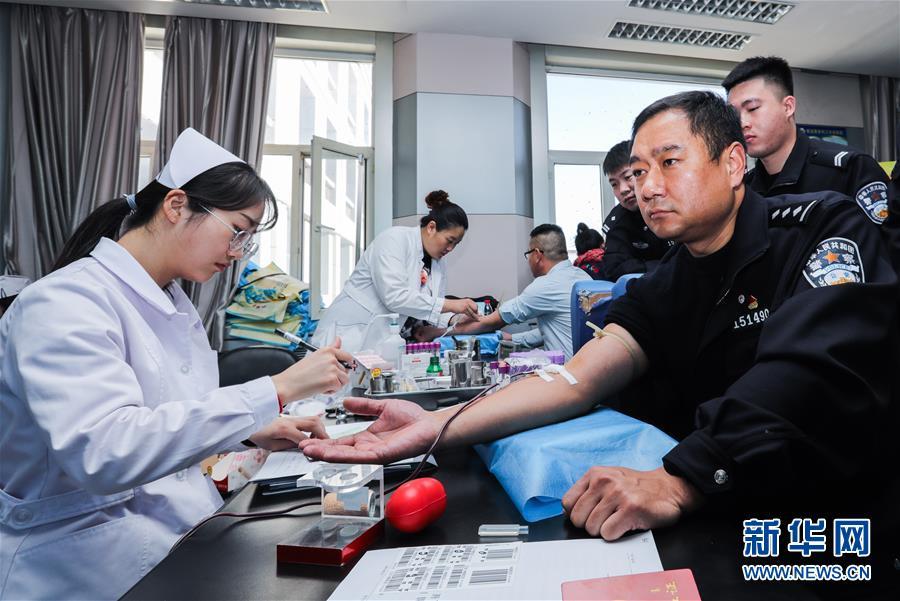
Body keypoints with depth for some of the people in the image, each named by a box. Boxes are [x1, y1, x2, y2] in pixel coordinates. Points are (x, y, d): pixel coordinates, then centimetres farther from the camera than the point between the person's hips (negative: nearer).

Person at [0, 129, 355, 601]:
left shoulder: (174, 303, 7)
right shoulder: (64, 302, -18)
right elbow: (101, 452, -32)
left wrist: (253, 433, -1)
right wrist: (277, 391, -33)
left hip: (185, 521, 7)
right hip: (87, 552, -7)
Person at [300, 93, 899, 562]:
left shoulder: (824, 229, -10)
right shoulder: (666, 286, 3)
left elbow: (810, 371, -27)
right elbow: (578, 380, -8)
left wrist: (675, 483, -39)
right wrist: (438, 425, -21)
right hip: (727, 517, 4)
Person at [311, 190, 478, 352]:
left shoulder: (439, 265, 8)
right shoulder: (394, 238, -12)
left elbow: (433, 314, 9)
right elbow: (395, 297, -24)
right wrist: (450, 305, -22)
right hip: (350, 332, -6)